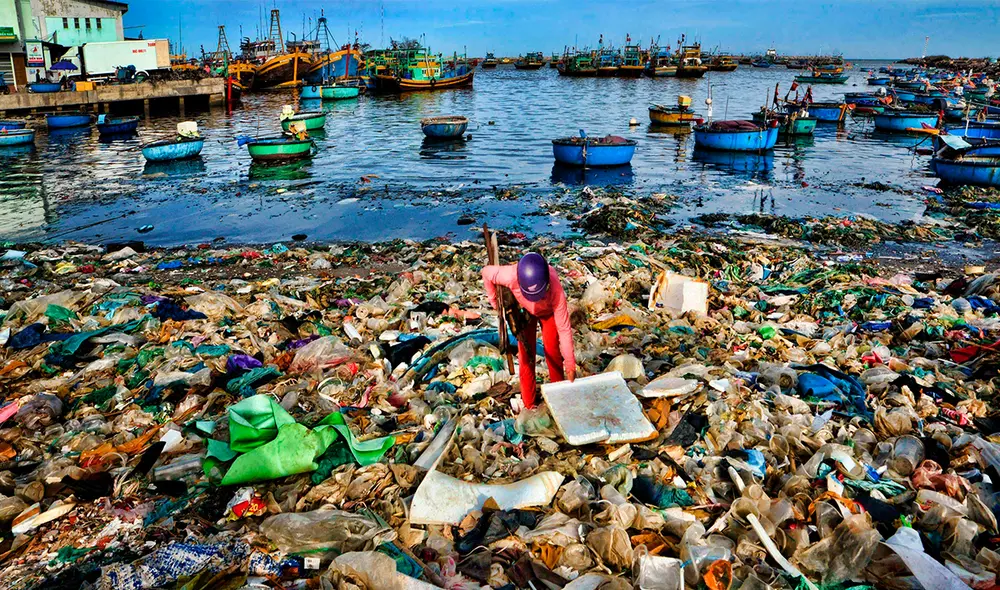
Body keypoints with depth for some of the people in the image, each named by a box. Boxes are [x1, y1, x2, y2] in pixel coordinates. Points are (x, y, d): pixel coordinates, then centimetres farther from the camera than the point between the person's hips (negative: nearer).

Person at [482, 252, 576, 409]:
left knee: (552, 349, -3)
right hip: (524, 310, 1)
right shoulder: (510, 276, -44)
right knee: (526, 353, 0)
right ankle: (529, 404, 12)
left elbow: (564, 328, -35)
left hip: (548, 311, -1)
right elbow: (486, 273, -21)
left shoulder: (555, 289, -44)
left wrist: (570, 364, -31)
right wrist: (494, 301, -12)